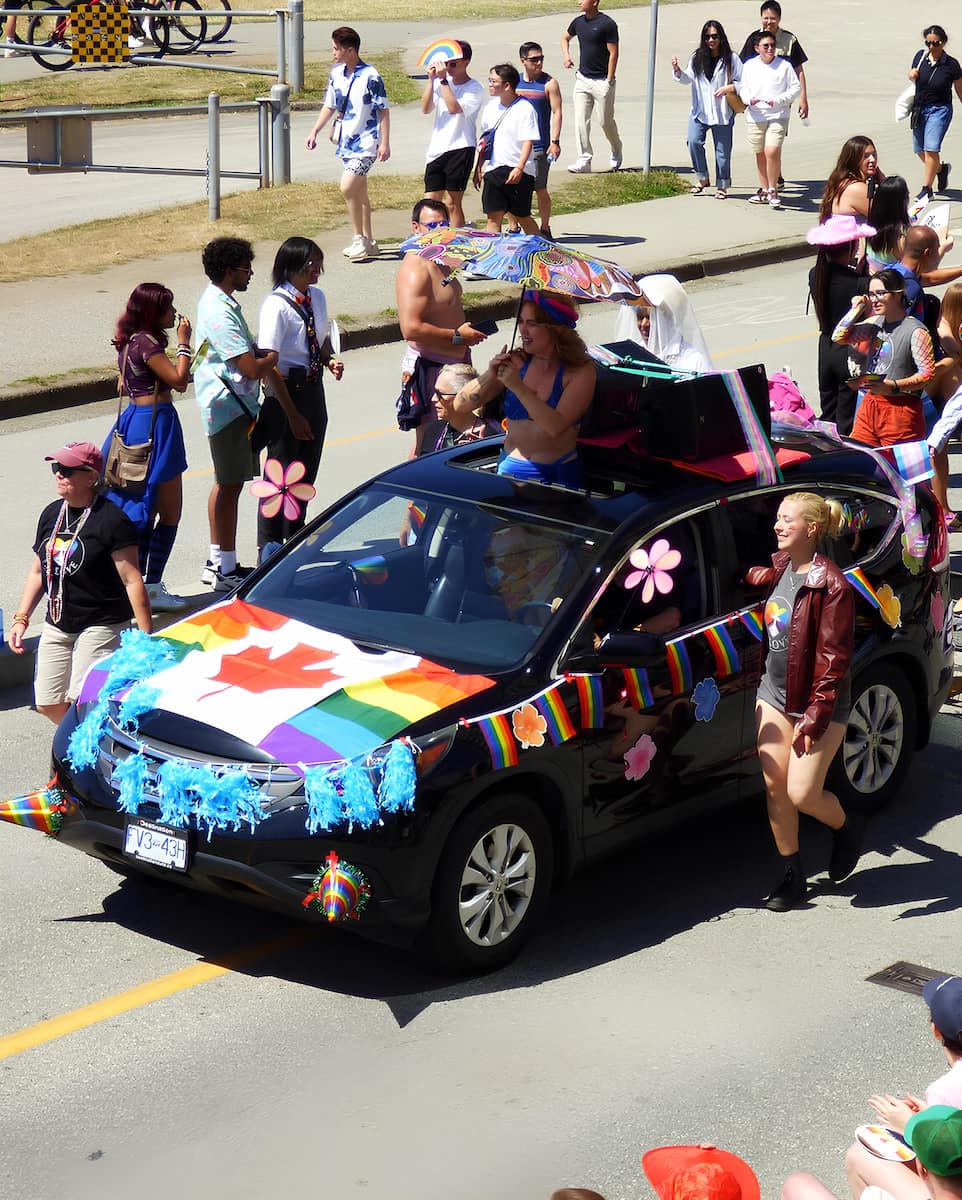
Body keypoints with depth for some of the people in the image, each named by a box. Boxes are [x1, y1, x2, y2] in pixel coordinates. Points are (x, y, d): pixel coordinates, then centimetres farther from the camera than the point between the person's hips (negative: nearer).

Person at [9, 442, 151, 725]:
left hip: (101, 625, -7)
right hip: (57, 626, 7)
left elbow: (132, 580, -16)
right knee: (48, 704, 8)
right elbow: (38, 571, 16)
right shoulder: (51, 514, 7)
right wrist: (21, 618, 8)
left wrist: (146, 636, -17)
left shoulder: (111, 520, -14)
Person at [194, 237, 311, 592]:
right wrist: (278, 354, -5)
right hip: (228, 404, -11)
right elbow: (253, 368, -24)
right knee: (230, 485, -5)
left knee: (226, 483, 16)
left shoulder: (223, 303, 12)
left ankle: (218, 563, 24)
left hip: (231, 402, 11)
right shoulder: (220, 313, -22)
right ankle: (226, 569, 1)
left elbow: (250, 352, 18)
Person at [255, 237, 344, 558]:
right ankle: (269, 547, 13)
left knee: (307, 465, 18)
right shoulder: (277, 305, -19)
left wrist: (330, 361, -2)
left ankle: (296, 536, 34)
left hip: (313, 389, 8)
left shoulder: (316, 297, 5)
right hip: (286, 390, -8)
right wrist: (283, 404, -22)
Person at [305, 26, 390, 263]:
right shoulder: (336, 73, 7)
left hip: (366, 142, -8)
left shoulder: (370, 76, -14)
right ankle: (368, 242, 21)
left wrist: (385, 143, -14)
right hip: (346, 141, 8)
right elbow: (330, 105, 18)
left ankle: (360, 239, -6)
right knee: (359, 191, 13)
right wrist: (315, 131, 12)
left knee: (348, 187, -17)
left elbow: (383, 110, -11)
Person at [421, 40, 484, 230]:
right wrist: (431, 79, -6)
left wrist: (443, 79, -16)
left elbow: (454, 107, -19)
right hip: (436, 149, 5)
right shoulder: (441, 82, 11)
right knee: (431, 202, 2)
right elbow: (426, 109, 1)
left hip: (460, 149, -5)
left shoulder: (474, 89, -3)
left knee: (453, 203, -4)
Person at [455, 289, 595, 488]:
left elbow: (556, 427, -19)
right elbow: (461, 405, 3)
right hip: (509, 469, 3)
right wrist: (489, 376, -13)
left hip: (557, 476, -3)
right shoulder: (516, 362, 3)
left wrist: (518, 387, -22)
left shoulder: (581, 372, -6)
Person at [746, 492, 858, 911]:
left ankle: (847, 829, 27)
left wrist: (813, 719, -20)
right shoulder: (780, 568, 3)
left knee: (802, 794, -6)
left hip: (817, 703, -7)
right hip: (775, 692, 7)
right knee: (774, 786, 4)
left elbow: (834, 659, -20)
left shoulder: (830, 585, -20)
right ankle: (792, 875, 18)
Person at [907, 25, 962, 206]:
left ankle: (926, 189, -7)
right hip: (919, 108, 5)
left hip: (939, 110, -5)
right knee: (919, 150, 12)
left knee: (931, 149, -16)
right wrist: (912, 75, -8)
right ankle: (941, 169, 42)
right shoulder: (920, 56, -2)